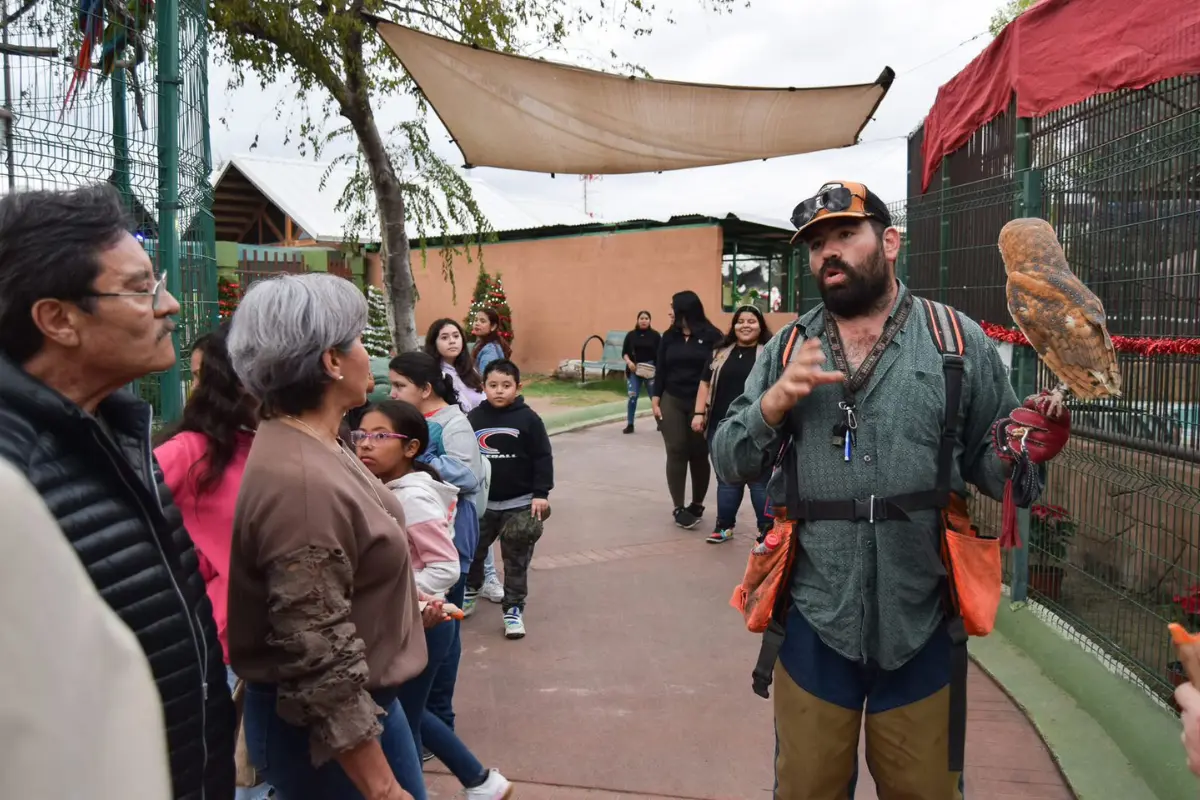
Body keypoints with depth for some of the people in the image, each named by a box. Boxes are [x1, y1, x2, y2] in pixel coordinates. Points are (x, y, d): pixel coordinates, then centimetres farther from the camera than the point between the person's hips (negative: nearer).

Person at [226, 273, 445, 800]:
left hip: (362, 698, 9)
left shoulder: (312, 446, 2)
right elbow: (320, 665, -28)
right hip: (325, 726, -9)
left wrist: (402, 603, 15)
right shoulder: (303, 482, -30)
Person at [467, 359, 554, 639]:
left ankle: (514, 608, 18)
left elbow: (543, 458, -7)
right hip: (481, 501, 3)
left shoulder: (528, 418, -9)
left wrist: (541, 493, -11)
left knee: (516, 559, 6)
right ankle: (469, 588, 43)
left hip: (519, 503, -3)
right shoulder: (474, 418, -2)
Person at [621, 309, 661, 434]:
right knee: (632, 397, -3)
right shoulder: (631, 335, 4)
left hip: (650, 371, -1)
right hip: (634, 370, 1)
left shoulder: (655, 335, 0)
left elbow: (660, 354, -1)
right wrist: (629, 362, -12)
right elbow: (624, 352, 6)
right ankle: (629, 424, 6)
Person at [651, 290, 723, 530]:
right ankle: (678, 508, 1)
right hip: (671, 401, 3)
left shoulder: (711, 336, -4)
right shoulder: (669, 337, 8)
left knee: (699, 454, 6)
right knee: (676, 452, -2)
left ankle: (697, 504, 22)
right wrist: (655, 400, 2)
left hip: (701, 404, -3)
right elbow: (660, 370, 10)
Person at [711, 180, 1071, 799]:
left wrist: (1020, 449, -21)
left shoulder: (959, 341, -1)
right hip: (814, 620, 2)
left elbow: (989, 467, 0)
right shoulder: (786, 349, 5)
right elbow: (729, 462, 2)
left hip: (921, 622, -1)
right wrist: (775, 401, -14)